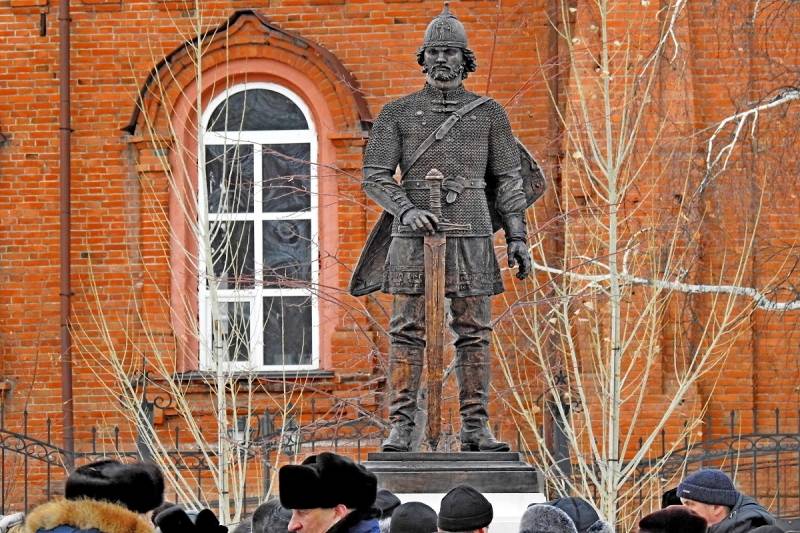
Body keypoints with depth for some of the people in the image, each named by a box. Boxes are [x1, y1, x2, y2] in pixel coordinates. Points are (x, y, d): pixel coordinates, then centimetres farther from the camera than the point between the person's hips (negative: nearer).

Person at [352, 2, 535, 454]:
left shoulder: (489, 113, 8)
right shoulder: (398, 114, 5)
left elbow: (508, 180, 9)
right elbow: (375, 176, 0)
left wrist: (518, 237, 0)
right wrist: (406, 211, -18)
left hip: (471, 234, 1)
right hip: (414, 233, -1)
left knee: (474, 332, 0)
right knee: (408, 332, -3)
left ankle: (476, 429, 3)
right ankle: (401, 429, -3)